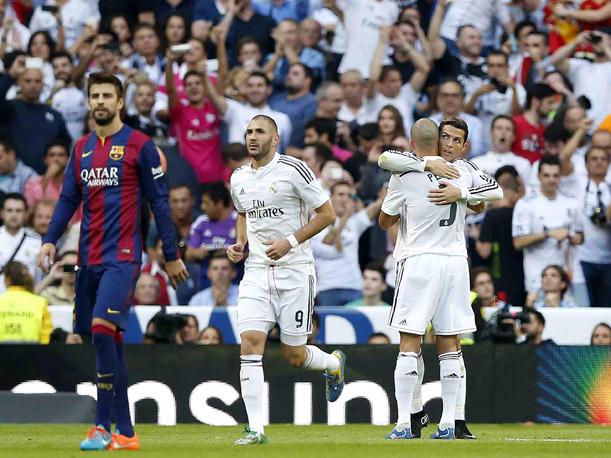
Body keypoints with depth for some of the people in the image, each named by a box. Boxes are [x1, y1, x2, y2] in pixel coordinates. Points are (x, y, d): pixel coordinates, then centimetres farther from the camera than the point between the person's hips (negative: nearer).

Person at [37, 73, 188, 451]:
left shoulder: (139, 145, -3)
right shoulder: (82, 149, 15)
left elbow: (159, 201, -2)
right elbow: (69, 199, 19)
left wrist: (172, 256, -2)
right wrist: (50, 241, 5)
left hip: (123, 257, -6)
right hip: (89, 259, 6)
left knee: (103, 328, -21)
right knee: (109, 340, 7)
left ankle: (104, 426, -19)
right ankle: (125, 432, 13)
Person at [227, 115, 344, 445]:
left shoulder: (293, 170, -9)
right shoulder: (238, 179, 9)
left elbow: (327, 213, -6)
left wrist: (291, 241, -15)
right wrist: (239, 243, 9)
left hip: (294, 271, -4)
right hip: (256, 271, 4)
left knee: (294, 354, 2)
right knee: (250, 343, -14)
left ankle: (334, 364, 39)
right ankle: (256, 429, -12)